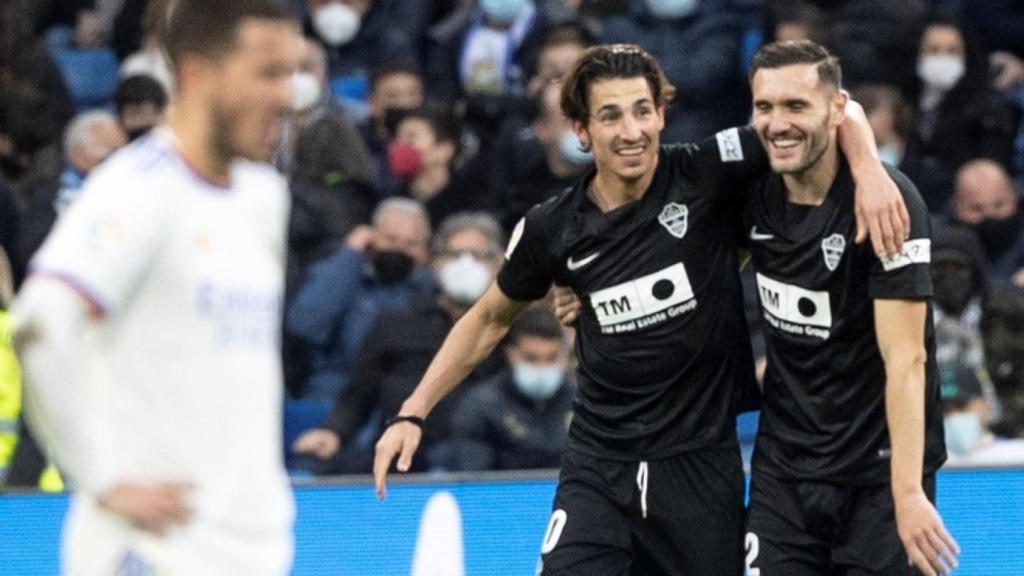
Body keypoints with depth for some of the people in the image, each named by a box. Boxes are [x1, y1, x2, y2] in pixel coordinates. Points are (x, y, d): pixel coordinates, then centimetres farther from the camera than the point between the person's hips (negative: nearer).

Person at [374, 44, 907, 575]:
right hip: (599, 466, 0)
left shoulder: (705, 176, -10)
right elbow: (490, 318, 14)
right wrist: (413, 412, 9)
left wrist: (869, 171, -27)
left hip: (702, 465, 0)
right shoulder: (552, 230, -4)